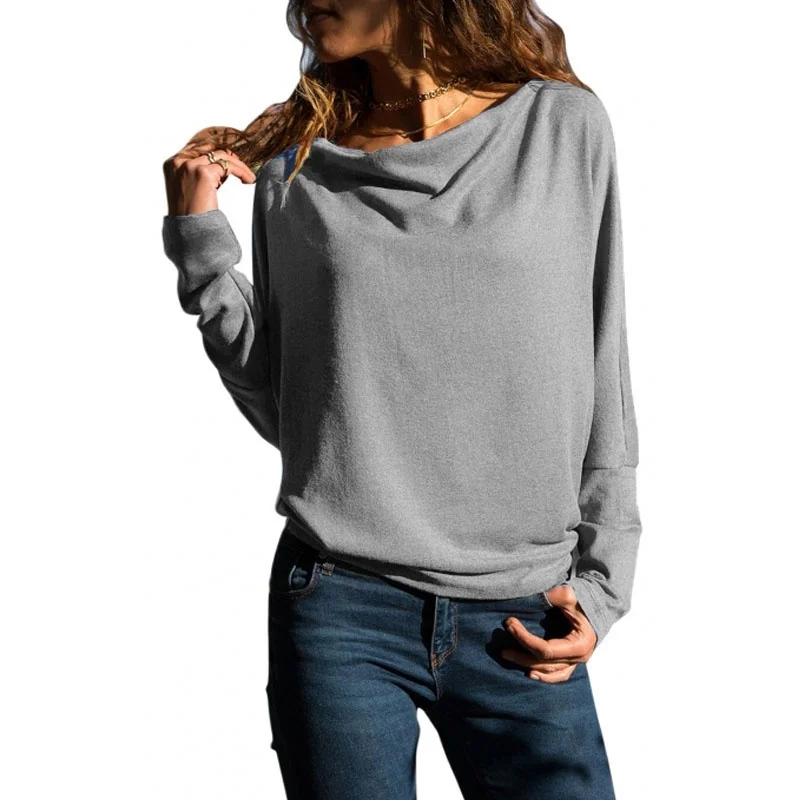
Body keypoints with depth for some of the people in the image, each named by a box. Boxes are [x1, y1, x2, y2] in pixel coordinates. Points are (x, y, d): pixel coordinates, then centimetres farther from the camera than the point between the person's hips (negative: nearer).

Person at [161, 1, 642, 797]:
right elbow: (282, 413, 7)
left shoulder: (567, 127, 1)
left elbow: (605, 386, 5)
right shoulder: (294, 171, 3)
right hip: (340, 611, 0)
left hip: (524, 621, 0)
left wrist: (601, 587, 1)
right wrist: (200, 246, -1)